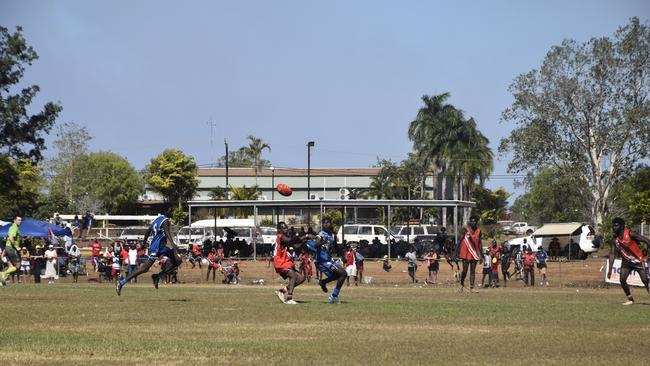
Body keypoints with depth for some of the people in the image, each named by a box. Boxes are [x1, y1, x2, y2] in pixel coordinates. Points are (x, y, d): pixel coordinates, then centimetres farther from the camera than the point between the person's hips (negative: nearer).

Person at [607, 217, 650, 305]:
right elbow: (612, 254, -1)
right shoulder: (615, 239, -4)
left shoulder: (630, 234, -20)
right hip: (626, 261, 5)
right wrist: (610, 270, -8)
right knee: (622, 280, -8)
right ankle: (630, 299, 6)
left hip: (638, 260, -5)